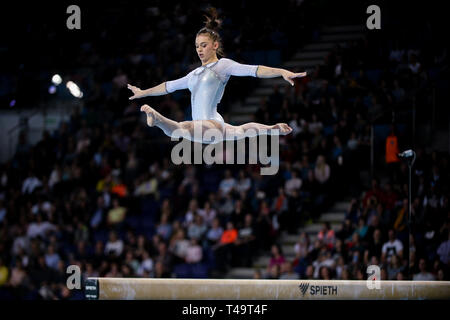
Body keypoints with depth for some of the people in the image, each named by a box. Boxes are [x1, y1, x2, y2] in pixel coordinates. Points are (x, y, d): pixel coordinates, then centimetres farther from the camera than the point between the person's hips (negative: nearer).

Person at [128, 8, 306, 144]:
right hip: (201, 127, 10)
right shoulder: (196, 73, 19)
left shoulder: (223, 65, -3)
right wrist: (143, 93, 41)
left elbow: (253, 70, -15)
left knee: (181, 128, -41)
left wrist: (282, 72, -27)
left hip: (212, 123, -10)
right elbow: (170, 86, 33)